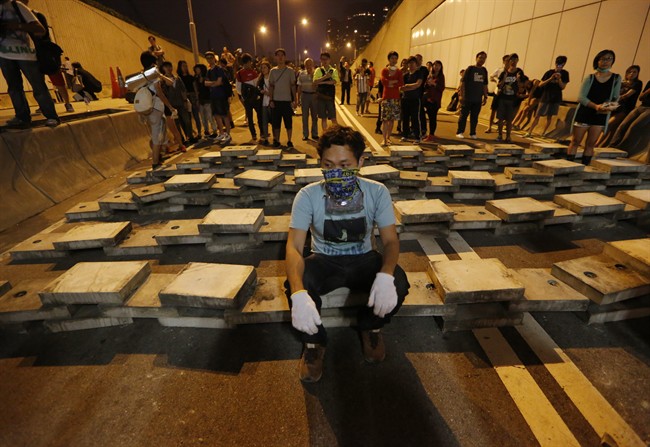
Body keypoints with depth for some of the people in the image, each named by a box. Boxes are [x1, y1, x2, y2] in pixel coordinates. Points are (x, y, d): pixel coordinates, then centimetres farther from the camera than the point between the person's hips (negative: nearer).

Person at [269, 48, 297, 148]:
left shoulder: (290, 71, 2)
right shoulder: (273, 71, 6)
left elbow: (293, 86, 2)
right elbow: (271, 86, 7)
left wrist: (294, 100, -5)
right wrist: (271, 100, -2)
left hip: (287, 100, -1)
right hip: (276, 100, 1)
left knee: (288, 122, 2)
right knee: (276, 122, 4)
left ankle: (289, 141, 12)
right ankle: (276, 141, 14)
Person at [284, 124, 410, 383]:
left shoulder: (377, 192, -14)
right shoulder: (308, 195, -18)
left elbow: (390, 240, -15)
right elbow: (294, 246, -24)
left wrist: (385, 275, -39)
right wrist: (298, 293, -45)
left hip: (363, 259, 1)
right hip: (324, 261, 0)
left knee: (397, 284, -29)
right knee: (293, 285, -32)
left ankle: (370, 327, 6)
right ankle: (314, 341, 0)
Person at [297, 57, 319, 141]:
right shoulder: (301, 73, 4)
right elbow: (299, 87, 6)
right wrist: (298, 98, 5)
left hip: (314, 95, -1)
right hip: (304, 95, 1)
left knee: (315, 116, 8)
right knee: (305, 116, 4)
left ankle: (314, 134, 19)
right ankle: (305, 134, 12)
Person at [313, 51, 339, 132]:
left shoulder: (334, 70, 3)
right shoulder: (318, 70, 2)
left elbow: (334, 81, -14)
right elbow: (315, 82, -13)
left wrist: (322, 82, -14)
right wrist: (325, 76, -22)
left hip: (330, 97, 0)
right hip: (321, 97, 0)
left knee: (333, 118, -2)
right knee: (323, 118, 7)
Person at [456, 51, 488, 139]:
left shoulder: (484, 71, 12)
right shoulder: (470, 68, -2)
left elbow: (485, 85, 17)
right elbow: (463, 82, -6)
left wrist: (485, 96, 14)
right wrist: (461, 94, -14)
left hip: (478, 99, 4)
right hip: (467, 98, -4)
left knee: (474, 117, 7)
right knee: (463, 115, -1)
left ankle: (472, 133, 14)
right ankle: (459, 132, 7)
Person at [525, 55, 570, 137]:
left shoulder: (564, 73, 2)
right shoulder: (549, 72, -3)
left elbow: (563, 87, -3)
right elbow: (540, 85, -7)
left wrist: (559, 79, -18)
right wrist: (550, 79, -20)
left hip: (556, 98, 2)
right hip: (545, 97, -1)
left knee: (549, 116, 5)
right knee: (537, 116, -5)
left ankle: (543, 132, 13)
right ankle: (529, 132, -4)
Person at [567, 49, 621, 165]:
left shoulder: (616, 78, 5)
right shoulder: (590, 78, 0)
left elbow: (615, 98, 4)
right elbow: (581, 97, -10)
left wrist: (610, 107, -18)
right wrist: (595, 106, -25)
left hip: (601, 116, 2)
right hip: (584, 113, -2)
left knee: (590, 144, 5)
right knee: (575, 142, -1)